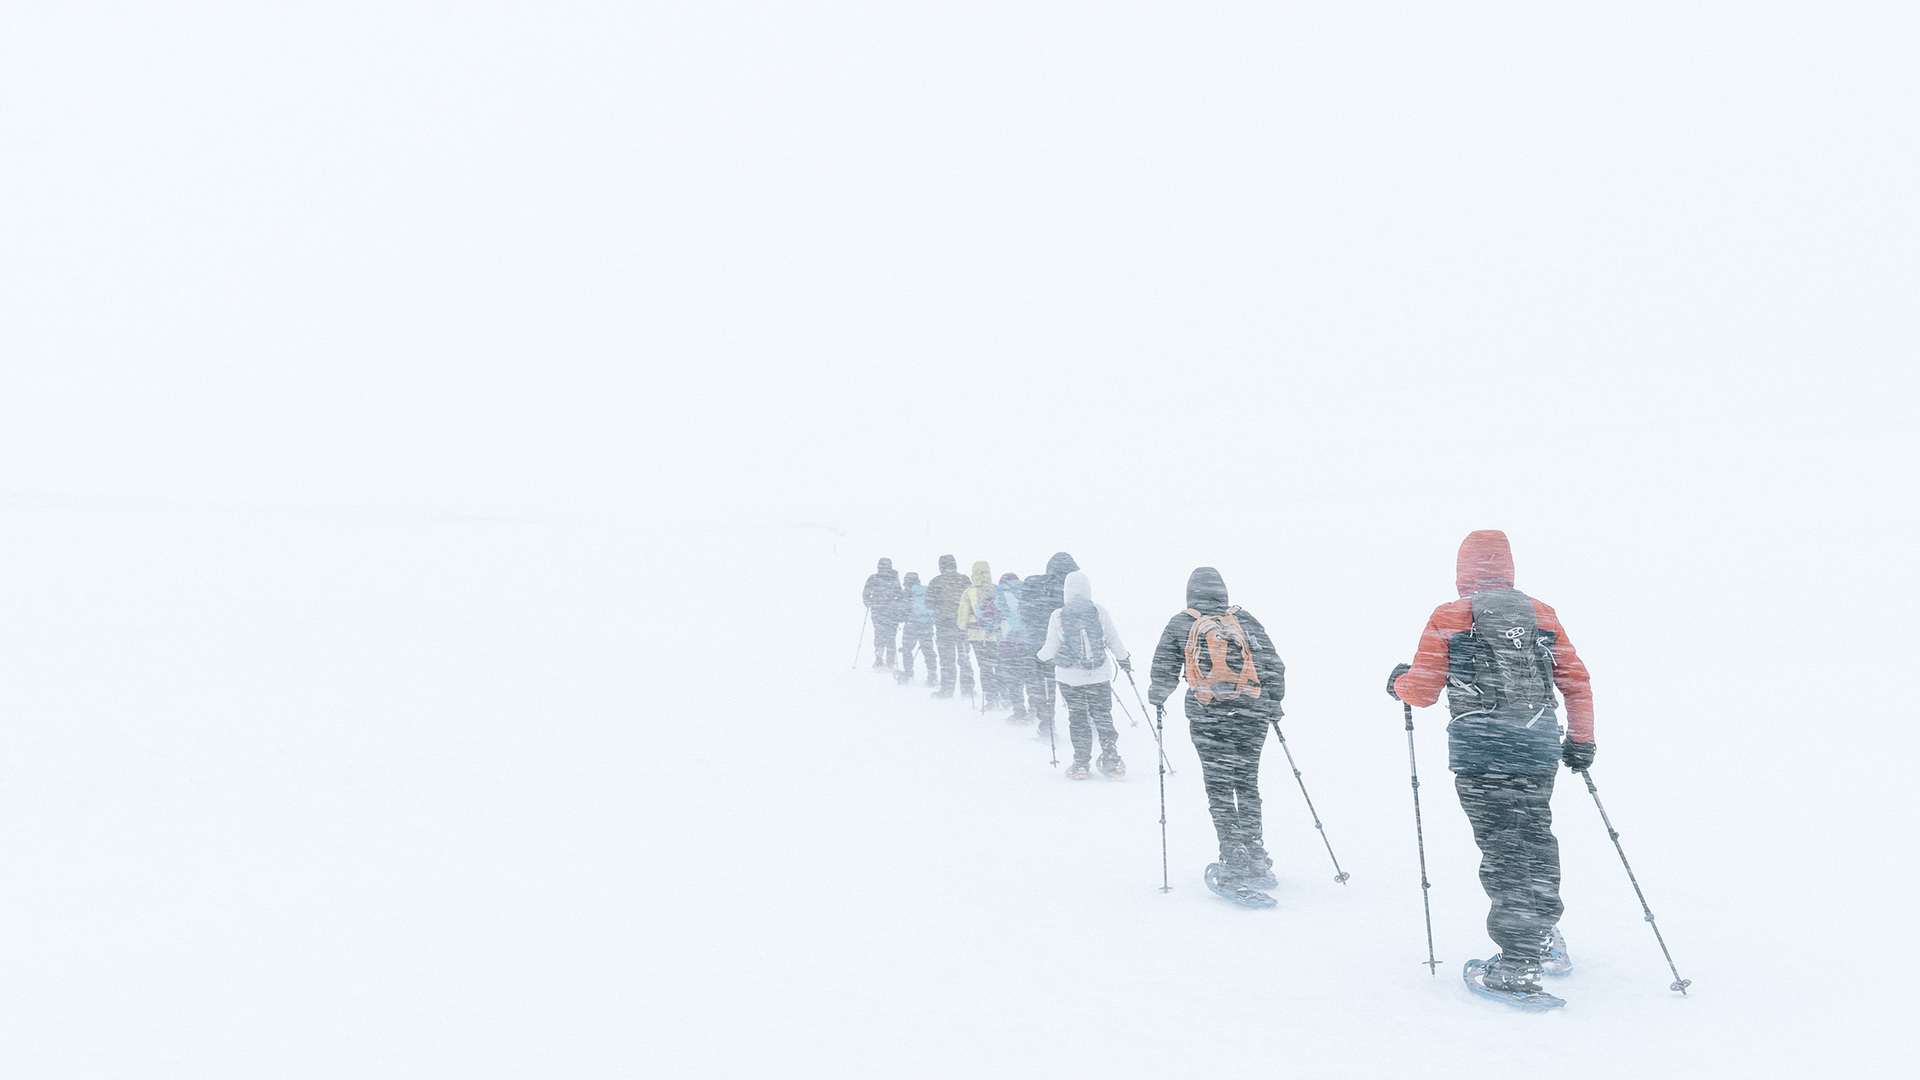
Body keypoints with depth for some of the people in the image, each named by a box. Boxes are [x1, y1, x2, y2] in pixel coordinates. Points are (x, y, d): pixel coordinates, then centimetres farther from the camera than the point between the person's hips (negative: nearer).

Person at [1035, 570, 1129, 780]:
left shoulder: (1057, 616, -9)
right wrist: (1125, 660, 18)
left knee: (1077, 719, 10)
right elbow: (1114, 641, 1)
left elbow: (1051, 649, -3)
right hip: (1100, 676, 1)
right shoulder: (1099, 612, -7)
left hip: (1070, 678, -1)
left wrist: (1042, 657, 19)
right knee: (1103, 717, 12)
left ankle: (1080, 764, 10)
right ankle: (1111, 760, 8)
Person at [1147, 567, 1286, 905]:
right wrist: (1272, 703, 22)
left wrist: (1157, 699, 20)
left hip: (1207, 716, -2)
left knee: (1220, 790, 2)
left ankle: (1233, 867, -5)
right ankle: (1256, 861, 19)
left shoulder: (1180, 624, 5)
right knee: (1247, 785, 15)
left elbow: (1164, 671, 2)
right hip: (1252, 714, 3)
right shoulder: (1247, 621, 11)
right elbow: (1274, 666, 10)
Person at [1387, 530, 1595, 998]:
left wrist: (1398, 681, 20)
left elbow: (1422, 691, -1)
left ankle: (1517, 967, 1)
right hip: (1539, 749, 4)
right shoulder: (1543, 615, 9)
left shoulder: (1449, 618, -4)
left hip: (1480, 753, -4)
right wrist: (1581, 739, 21)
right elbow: (1577, 682, 11)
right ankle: (1546, 940, 33)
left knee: (1502, 852, 0)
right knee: (1535, 840, 19)